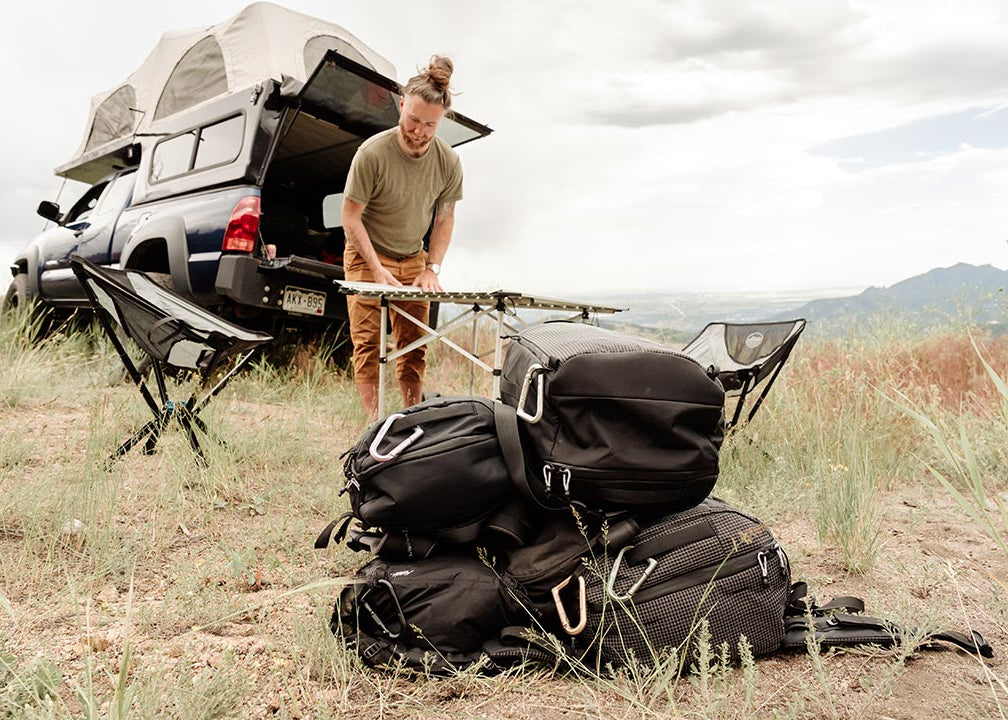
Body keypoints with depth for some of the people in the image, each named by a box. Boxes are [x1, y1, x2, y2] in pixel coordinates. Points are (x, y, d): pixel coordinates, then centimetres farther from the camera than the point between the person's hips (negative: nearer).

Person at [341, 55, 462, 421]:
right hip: (367, 255, -3)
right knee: (368, 342, -9)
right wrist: (378, 269, -21)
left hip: (413, 258, 3)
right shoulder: (372, 153, -21)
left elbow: (445, 217, 2)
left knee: (414, 345, 1)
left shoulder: (448, 162, -10)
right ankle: (374, 422, -6)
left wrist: (432, 269, -9)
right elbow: (351, 217, -14)